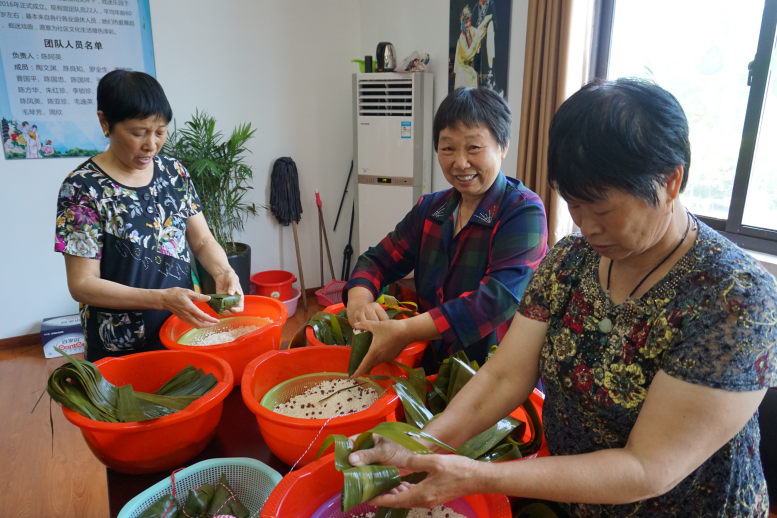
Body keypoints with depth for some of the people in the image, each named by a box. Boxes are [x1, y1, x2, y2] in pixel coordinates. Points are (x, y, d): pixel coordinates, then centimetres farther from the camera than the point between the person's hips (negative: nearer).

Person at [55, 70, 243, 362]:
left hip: (186, 329, 5)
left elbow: (202, 241, 3)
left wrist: (223, 272, -18)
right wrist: (162, 299, -27)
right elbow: (82, 284, -15)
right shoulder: (83, 188, -14)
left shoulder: (174, 173, 0)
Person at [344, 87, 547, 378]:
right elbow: (378, 261, 7)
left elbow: (501, 297, -24)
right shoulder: (430, 209, 8)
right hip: (432, 366, 5)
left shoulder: (523, 212, -11)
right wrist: (359, 301, -16)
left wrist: (405, 331, -31)